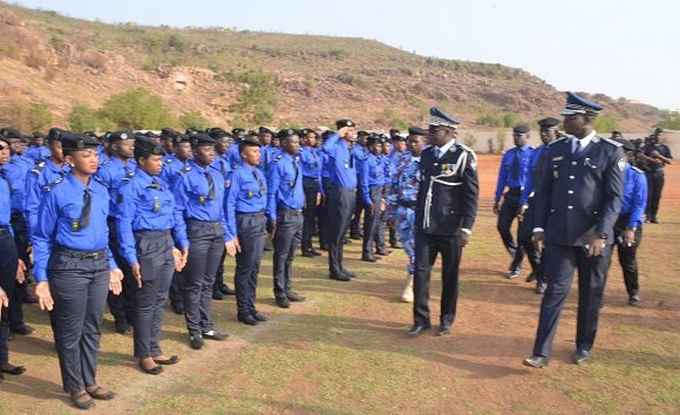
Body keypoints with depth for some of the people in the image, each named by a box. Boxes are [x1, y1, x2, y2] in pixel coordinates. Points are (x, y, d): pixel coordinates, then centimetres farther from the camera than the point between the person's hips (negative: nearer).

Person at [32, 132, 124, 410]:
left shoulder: (101, 191, 6)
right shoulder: (56, 192, -11)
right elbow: (42, 238, -8)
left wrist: (112, 266, 14)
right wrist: (42, 279, -12)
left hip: (99, 265, 6)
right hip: (69, 267, -5)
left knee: (92, 328, 17)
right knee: (70, 331, 8)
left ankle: (90, 382, 34)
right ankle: (75, 387, 27)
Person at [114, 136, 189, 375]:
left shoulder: (161, 184, 11)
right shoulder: (131, 188, -12)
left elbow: (175, 215, 15)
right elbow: (124, 224, -16)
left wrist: (183, 243, 11)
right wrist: (132, 259, -20)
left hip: (167, 245, 8)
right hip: (147, 245, -8)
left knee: (160, 300, 16)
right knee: (145, 303, 4)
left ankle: (154, 350, 30)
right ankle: (143, 355, 19)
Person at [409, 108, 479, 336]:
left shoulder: (463, 156, -9)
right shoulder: (426, 154, 8)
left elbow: (471, 195, -10)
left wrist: (466, 229, -14)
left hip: (450, 230, -4)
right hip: (425, 228, 5)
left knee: (450, 275, 9)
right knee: (420, 271, 2)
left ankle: (446, 320, 24)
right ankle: (421, 319, 15)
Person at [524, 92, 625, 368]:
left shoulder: (611, 152, -5)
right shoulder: (555, 150, 5)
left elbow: (615, 198, -8)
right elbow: (544, 191, 9)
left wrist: (601, 234, -16)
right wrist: (539, 227, 3)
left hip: (593, 237, -2)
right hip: (559, 236, 2)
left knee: (590, 294, 12)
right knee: (556, 290, -1)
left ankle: (584, 346, 31)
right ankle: (542, 353, 3)